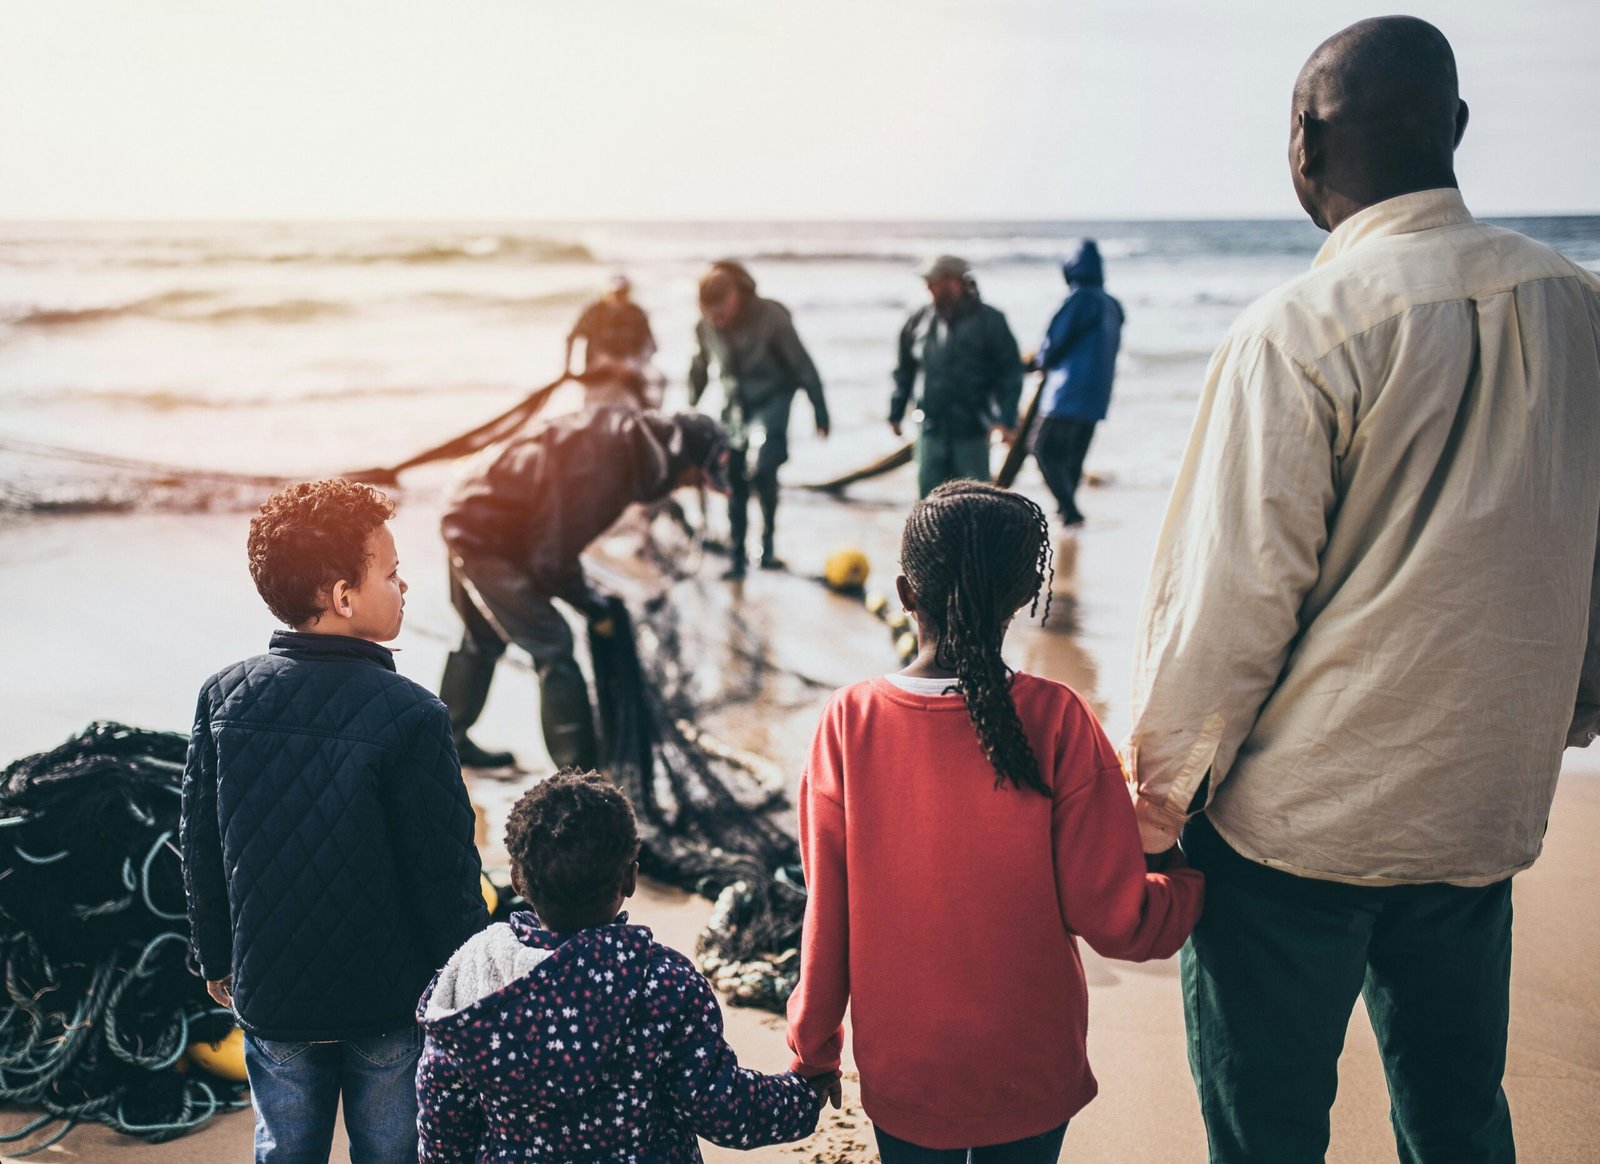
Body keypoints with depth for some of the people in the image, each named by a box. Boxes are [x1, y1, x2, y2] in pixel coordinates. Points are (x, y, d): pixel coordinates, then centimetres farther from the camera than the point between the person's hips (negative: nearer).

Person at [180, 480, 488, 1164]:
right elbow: (446, 873, -17)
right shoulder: (410, 716, -23)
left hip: (268, 996, 4)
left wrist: (216, 958, 17)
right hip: (393, 1003, -3)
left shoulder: (223, 697, -9)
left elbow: (199, 847, 2)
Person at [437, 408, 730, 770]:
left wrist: (591, 598, 7)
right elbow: (552, 560, -24)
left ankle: (449, 740, 44)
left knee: (484, 639, 25)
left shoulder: (626, 438, -4)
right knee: (552, 646, -8)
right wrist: (595, 608, -9)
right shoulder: (601, 470, -31)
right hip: (487, 539, -10)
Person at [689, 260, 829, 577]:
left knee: (761, 467, -24)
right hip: (734, 406, 4)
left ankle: (769, 542, -6)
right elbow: (699, 372, 10)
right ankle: (736, 556, 14)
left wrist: (820, 412, -12)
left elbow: (801, 365, -12)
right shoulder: (705, 327, -6)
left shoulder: (771, 316, -18)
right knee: (734, 482, 3)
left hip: (772, 399, -4)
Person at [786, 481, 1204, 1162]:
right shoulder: (1056, 722, -18)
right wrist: (1199, 877, 5)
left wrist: (813, 1052, 6)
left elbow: (826, 915, -8)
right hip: (1031, 1077, 0)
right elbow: (1115, 919, -15)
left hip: (901, 1073, 1)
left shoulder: (848, 722, -15)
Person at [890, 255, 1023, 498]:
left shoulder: (989, 321, -6)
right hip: (931, 430, 3)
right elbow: (905, 371, 15)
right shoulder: (919, 321, 5)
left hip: (971, 432, -3)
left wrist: (1006, 420, -14)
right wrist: (896, 413, 13)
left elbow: (1010, 373, -6)